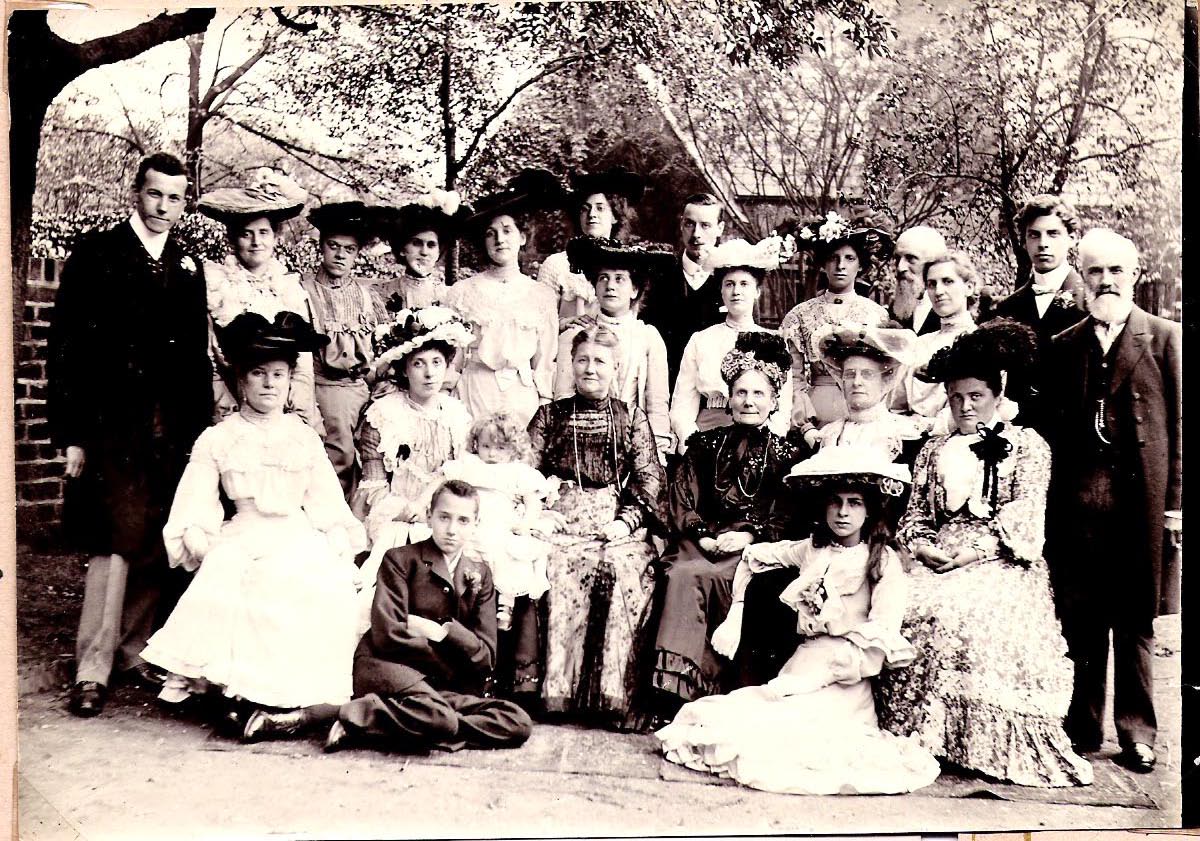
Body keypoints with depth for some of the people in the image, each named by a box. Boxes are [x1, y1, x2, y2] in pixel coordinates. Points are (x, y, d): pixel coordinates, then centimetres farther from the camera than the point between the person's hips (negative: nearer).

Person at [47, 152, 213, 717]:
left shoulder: (188, 267, 15)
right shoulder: (96, 253, 2)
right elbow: (65, 346, -3)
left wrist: (202, 431, 12)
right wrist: (71, 434, -8)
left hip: (175, 431, 5)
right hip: (112, 427, -4)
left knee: (157, 551, 6)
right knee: (118, 542, -9)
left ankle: (132, 649, 20)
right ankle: (92, 668, 1)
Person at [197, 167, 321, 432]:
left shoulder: (291, 286, 9)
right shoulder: (213, 281, 2)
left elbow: (303, 360, 9)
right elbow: (206, 359, 0)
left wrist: (299, 416, -3)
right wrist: (231, 410, -8)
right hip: (233, 416, -2)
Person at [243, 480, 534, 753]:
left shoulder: (480, 574, 15)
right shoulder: (400, 560, 3)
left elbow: (485, 657, 7)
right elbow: (388, 635, -11)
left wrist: (441, 632, -8)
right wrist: (454, 665, -6)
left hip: (440, 686, 7)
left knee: (518, 724, -22)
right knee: (440, 719, -39)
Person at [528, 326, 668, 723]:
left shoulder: (631, 418, 17)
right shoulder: (549, 416, 19)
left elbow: (650, 479, 8)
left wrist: (627, 520, -7)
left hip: (618, 524, 0)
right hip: (561, 523, 0)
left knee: (620, 575, -31)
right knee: (560, 575, -30)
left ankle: (611, 696, -24)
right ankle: (557, 692, -24)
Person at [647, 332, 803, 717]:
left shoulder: (785, 454, 9)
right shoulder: (705, 444, 16)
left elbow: (786, 519, 2)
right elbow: (681, 503, 10)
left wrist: (750, 535, -13)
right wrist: (703, 534, -6)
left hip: (754, 547, -2)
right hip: (702, 542, 2)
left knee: (699, 576, -32)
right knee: (680, 575, -31)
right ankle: (674, 688, -32)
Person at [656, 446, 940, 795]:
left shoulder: (883, 560, -5)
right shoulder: (810, 549, 10)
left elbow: (882, 638, -13)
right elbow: (753, 556, 20)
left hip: (842, 680, -4)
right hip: (803, 660, 5)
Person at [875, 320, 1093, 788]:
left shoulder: (1027, 446, 9)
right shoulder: (934, 451, 21)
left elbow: (1022, 519, -2)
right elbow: (914, 515, 17)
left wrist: (971, 551, -13)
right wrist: (924, 548, -5)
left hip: (1000, 563, -3)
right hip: (938, 562, 3)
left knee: (978, 614, -33)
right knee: (909, 605, -27)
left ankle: (998, 747, -23)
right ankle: (925, 735, -19)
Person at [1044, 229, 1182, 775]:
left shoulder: (1165, 339, 5)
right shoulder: (1064, 346, 12)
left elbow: (1178, 426, 1)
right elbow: (1053, 428, 10)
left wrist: (1174, 500, -5)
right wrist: (1053, 501, 4)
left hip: (1139, 498, -2)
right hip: (1077, 500, 2)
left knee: (1135, 621, 5)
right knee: (1080, 621, 7)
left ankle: (1136, 731, 17)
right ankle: (1082, 726, 20)